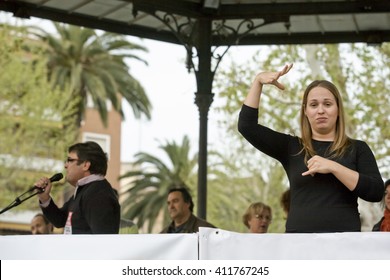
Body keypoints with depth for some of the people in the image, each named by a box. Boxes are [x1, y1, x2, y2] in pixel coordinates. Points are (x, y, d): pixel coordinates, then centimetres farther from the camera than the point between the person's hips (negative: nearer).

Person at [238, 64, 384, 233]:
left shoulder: (356, 149, 9)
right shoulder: (291, 148, 14)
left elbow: (376, 192, -5)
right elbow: (246, 126, 10)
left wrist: (333, 167, -11)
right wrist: (258, 81, 6)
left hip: (344, 240, -1)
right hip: (299, 240, 1)